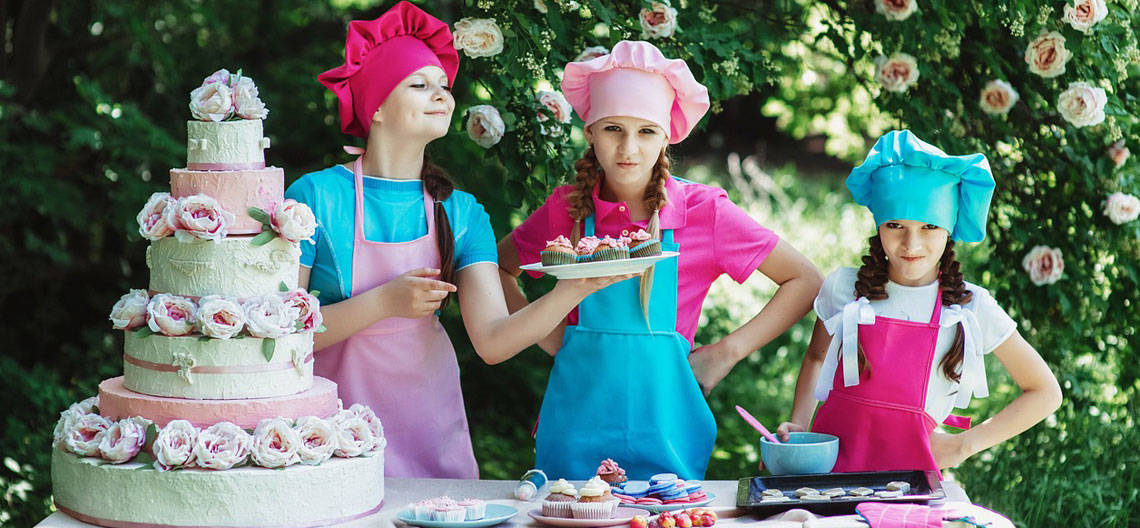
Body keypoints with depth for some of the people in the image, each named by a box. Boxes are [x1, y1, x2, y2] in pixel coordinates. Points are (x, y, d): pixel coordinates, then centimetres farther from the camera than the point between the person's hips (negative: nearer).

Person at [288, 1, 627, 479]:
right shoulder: (316, 196, -7)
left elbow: (493, 341, -8)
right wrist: (385, 302, -19)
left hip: (429, 431, 3)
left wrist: (573, 289, -22)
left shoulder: (461, 212, 3)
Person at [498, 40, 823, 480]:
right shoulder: (567, 209, -1)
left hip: (662, 423, -1)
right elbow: (498, 266, 18)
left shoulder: (703, 211, -5)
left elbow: (805, 282, 3)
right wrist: (547, 336, 3)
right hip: (578, 425, 1)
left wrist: (727, 352, -3)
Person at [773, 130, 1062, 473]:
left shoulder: (970, 307, 1)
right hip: (831, 460, 2)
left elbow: (1045, 394, 11)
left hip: (910, 467, -1)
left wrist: (964, 445, 7)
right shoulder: (845, 288, 5)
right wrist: (799, 426, 10)